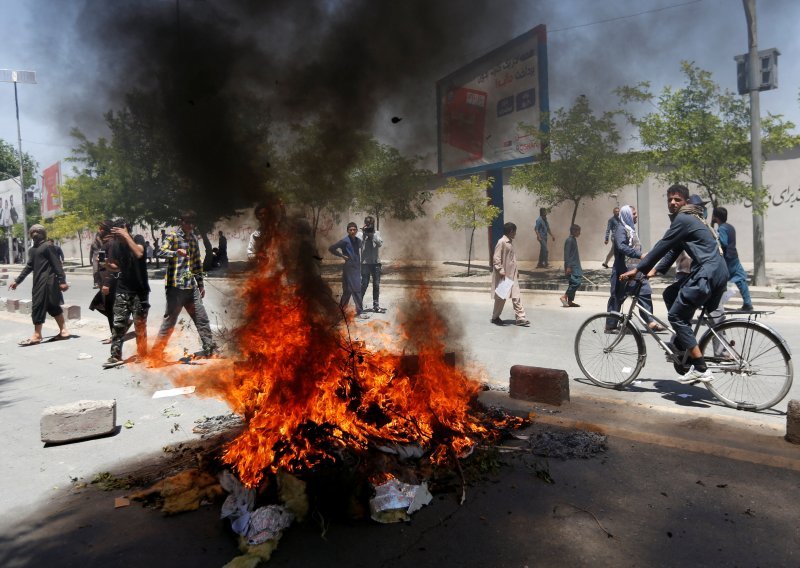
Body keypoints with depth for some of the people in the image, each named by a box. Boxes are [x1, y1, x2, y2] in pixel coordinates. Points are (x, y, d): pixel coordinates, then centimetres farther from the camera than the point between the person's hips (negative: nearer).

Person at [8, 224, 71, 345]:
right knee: (53, 306, 10)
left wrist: (62, 281, -18)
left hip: (47, 282, -9)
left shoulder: (47, 246, -8)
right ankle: (63, 331, 15)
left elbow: (56, 264, -13)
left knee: (38, 306, -7)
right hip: (39, 282, 9)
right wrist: (17, 281, 24)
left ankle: (37, 336, -2)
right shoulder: (32, 250, 16)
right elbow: (29, 267, 23)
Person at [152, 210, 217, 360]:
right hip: (175, 286, -6)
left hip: (191, 287, 7)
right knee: (169, 321, -1)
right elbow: (161, 252, -20)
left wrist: (200, 284, 21)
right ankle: (157, 351, 10)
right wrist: (176, 252, -40)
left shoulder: (193, 239, 16)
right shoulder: (172, 236, -4)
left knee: (202, 319, 8)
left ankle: (210, 349, 16)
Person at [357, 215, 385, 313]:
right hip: (365, 263, -3)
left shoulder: (377, 233, 8)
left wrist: (372, 234, -18)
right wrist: (362, 231, -18)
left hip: (376, 262, 3)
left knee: (376, 285, 7)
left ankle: (376, 306, 14)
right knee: (364, 284, -4)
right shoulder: (361, 233, 0)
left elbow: (380, 243, -8)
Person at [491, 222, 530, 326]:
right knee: (501, 297, 3)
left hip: (512, 275, 8)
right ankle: (495, 317, 19)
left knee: (517, 296, 2)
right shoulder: (501, 242, -13)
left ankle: (520, 318, 3)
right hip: (504, 275, -8)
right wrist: (500, 270, -25)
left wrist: (516, 271, 19)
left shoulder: (510, 242, 13)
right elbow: (496, 258, -17)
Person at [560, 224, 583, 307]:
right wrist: (568, 266, -22)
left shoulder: (573, 240, 16)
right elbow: (567, 254, -18)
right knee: (576, 282, -15)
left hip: (575, 266, 10)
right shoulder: (569, 240, -13)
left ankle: (570, 301, 12)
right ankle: (564, 296, -8)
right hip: (571, 266, -10)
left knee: (573, 283, 9)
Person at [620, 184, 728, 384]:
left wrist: (637, 269, -7)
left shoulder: (683, 219, -9)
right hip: (719, 272, 11)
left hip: (706, 274, -11)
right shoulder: (690, 218, 23)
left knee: (676, 316, -8)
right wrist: (655, 270, 17)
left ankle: (701, 369, -10)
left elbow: (662, 247, -12)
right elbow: (673, 250, 23)